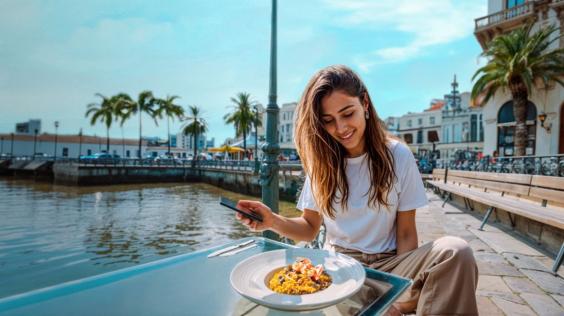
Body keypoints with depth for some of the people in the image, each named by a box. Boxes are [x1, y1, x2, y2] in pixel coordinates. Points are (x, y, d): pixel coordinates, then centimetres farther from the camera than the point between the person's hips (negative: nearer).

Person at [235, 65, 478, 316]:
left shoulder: (398, 156, -4)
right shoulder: (321, 161, 1)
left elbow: (405, 234, -2)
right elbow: (310, 227, 2)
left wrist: (404, 294, -14)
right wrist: (274, 222, -18)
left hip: (387, 264, -1)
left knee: (456, 252, -29)